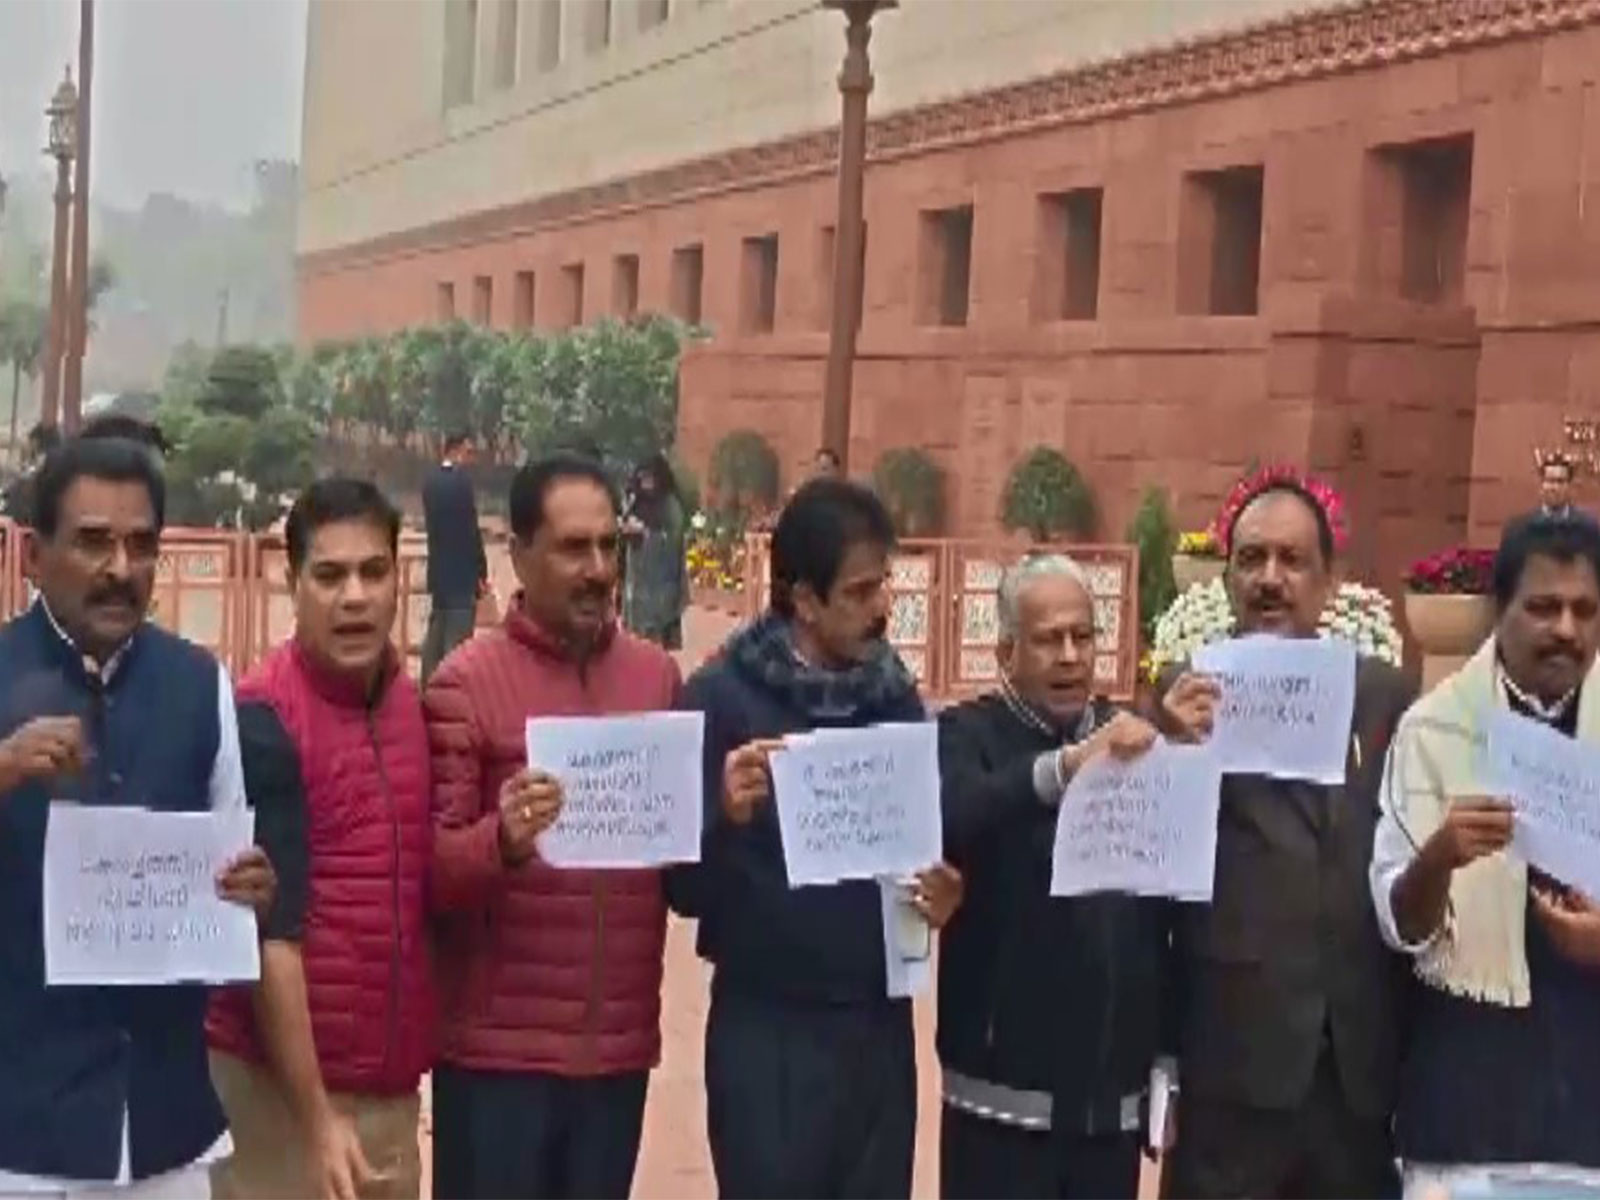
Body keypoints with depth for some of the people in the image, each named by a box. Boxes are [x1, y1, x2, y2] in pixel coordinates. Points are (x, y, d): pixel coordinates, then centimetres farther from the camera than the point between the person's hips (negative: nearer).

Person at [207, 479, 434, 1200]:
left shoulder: (412, 705, 5)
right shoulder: (262, 718, -12)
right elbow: (269, 932, -15)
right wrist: (316, 1116, -16)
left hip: (393, 1080, 6)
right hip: (279, 1080, -6)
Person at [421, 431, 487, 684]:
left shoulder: (431, 480, 8)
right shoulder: (462, 479, -16)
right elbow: (471, 528, -16)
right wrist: (481, 571, -8)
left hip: (438, 568, 8)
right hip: (462, 570, -8)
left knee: (435, 635, 16)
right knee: (458, 638, -5)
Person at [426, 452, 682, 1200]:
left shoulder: (657, 675, 7)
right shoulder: (465, 683, -5)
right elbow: (430, 867, -8)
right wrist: (503, 839, -28)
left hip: (621, 1042, 4)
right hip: (498, 1048, -4)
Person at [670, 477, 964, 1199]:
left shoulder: (897, 697, 6)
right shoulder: (722, 696, -9)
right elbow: (686, 887, -11)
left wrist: (942, 892, -6)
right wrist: (728, 816, -30)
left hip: (881, 1026, 5)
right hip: (767, 1031, -5)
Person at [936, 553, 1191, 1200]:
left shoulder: (1134, 737, 10)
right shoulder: (969, 734, -1)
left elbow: (1176, 899, 9)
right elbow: (951, 818, -23)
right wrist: (1067, 764, -35)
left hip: (1116, 1092, 4)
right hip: (1006, 1090, -3)